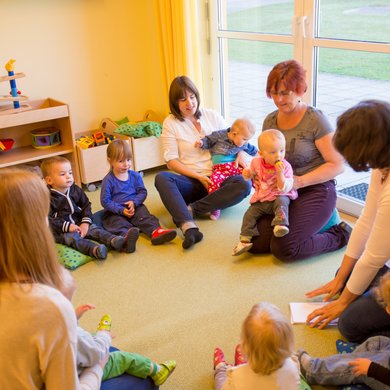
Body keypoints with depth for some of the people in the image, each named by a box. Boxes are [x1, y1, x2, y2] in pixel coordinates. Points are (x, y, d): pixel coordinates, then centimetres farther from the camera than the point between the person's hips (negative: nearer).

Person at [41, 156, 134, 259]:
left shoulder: (76, 190, 5)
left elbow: (86, 206, 9)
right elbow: (48, 220, -15)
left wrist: (85, 223, -8)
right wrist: (67, 226, -23)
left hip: (79, 223, 5)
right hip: (60, 230, -5)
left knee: (95, 229, -18)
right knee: (72, 237, -32)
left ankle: (118, 242, -39)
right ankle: (95, 250, -59)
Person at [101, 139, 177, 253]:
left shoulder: (135, 176, 6)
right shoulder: (108, 180, -6)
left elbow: (143, 192, 7)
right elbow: (105, 201, -8)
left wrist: (134, 202, -14)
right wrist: (121, 210, -18)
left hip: (135, 207, 4)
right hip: (115, 212, -4)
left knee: (145, 216, -24)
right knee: (118, 222, -33)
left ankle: (156, 232, -50)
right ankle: (127, 235, -66)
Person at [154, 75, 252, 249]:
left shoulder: (212, 116, 9)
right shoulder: (170, 122, 2)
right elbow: (172, 161, -3)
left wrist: (241, 153, -7)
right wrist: (199, 177, -13)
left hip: (216, 179, 2)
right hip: (190, 182, -1)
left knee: (244, 185, -30)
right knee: (161, 178, -33)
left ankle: (191, 210, -29)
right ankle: (189, 227, -50)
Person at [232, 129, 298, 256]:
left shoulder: (285, 166, -14)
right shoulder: (256, 162, -4)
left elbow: (284, 189, -21)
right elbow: (251, 173, 20)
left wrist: (280, 173, -35)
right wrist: (247, 173, -5)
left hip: (279, 197, -4)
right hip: (261, 200, 4)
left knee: (281, 201, -35)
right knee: (250, 214, -8)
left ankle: (281, 224, -44)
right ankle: (245, 240, 0)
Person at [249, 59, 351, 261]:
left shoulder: (315, 119, -10)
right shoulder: (269, 121, 8)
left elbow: (336, 165, -12)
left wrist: (299, 181, -21)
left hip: (315, 191, -6)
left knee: (283, 249, -21)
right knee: (254, 243, -11)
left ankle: (340, 235, 3)